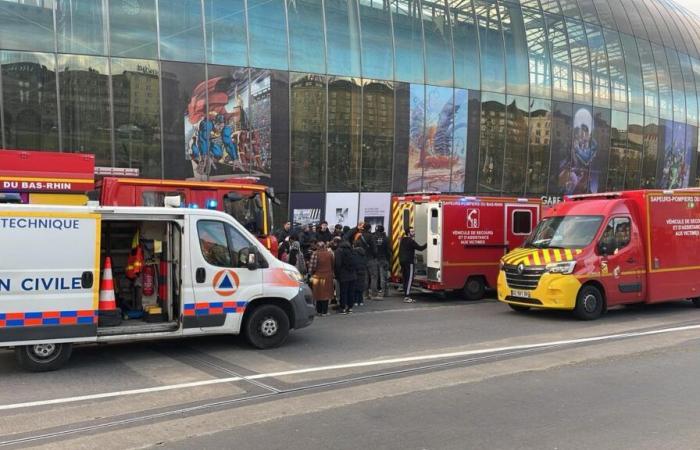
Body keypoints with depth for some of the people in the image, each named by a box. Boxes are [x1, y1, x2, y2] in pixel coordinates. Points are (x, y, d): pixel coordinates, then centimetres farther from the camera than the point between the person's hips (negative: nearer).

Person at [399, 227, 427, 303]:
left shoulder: (403, 240, 16)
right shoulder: (411, 241, -12)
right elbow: (420, 248, -15)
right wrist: (427, 244, -6)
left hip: (402, 261, 9)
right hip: (409, 262, -9)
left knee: (405, 279, 11)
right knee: (409, 279, -9)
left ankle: (406, 295, 13)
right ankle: (407, 297, -13)